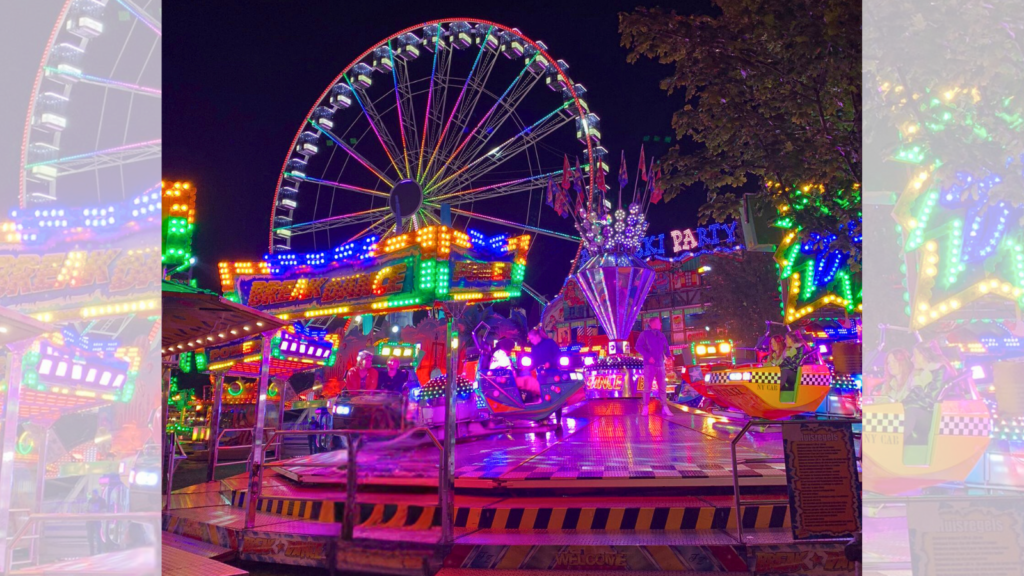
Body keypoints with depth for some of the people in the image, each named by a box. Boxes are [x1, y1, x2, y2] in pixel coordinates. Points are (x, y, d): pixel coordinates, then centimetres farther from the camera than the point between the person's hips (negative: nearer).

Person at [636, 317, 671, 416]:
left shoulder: (661, 335, 15)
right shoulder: (644, 334, 1)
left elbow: (666, 347, 16)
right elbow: (638, 346, -5)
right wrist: (648, 356, -15)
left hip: (660, 364, 4)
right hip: (649, 364, -4)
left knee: (662, 387, 4)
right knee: (647, 387, -3)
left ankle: (665, 408, 7)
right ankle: (645, 408, 3)